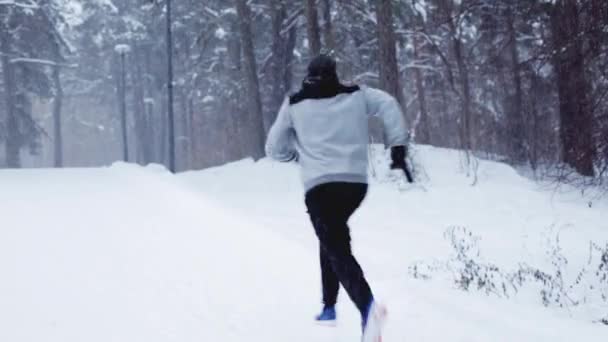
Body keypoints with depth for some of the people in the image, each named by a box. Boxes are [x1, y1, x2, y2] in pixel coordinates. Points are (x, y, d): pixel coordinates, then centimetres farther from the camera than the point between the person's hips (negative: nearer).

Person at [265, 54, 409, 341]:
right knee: (333, 238, 28)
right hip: (356, 183, 3)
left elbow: (275, 149, 15)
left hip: (320, 186, -3)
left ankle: (368, 306, -35)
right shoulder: (355, 95, 11)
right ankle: (329, 306, 29)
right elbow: (388, 104, -3)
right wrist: (397, 146, -2)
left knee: (338, 251, -9)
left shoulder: (294, 105, 9)